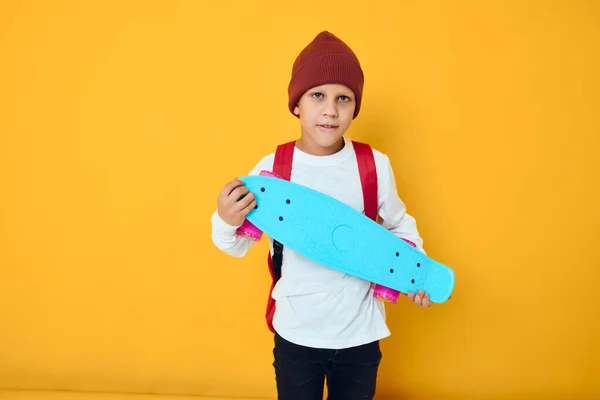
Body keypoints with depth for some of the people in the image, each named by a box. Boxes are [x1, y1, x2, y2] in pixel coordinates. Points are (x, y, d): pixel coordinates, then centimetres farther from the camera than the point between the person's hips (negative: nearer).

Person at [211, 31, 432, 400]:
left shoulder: (375, 166, -11)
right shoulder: (272, 168, -13)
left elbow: (398, 222, 8)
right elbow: (238, 246, -4)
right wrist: (227, 222, -25)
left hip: (360, 333, 1)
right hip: (295, 334, 0)